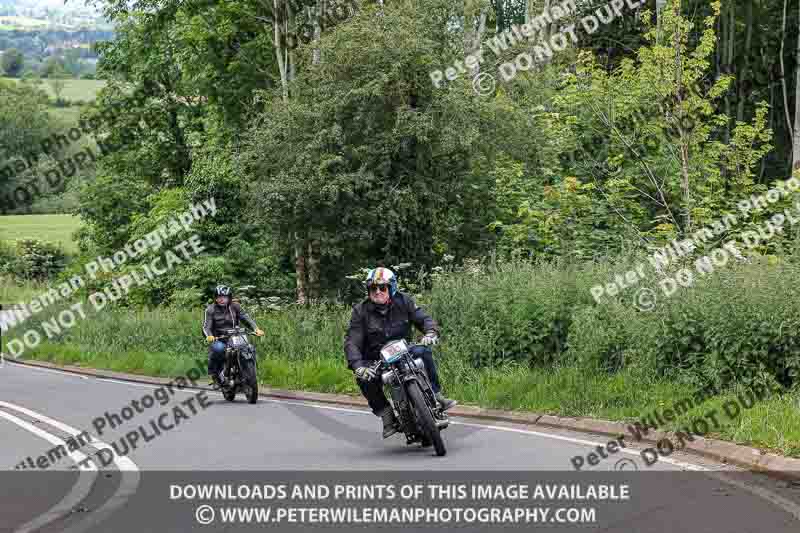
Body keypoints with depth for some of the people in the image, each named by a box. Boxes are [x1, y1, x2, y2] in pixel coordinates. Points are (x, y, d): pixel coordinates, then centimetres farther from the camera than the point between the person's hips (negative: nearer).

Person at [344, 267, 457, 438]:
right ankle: (385, 413, -17)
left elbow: (423, 318, -5)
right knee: (365, 378, -32)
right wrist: (358, 366, -32)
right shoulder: (361, 311, -7)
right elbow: (351, 343, -14)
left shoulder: (403, 302, -1)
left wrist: (430, 332, -30)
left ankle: (436, 395, -19)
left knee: (422, 352, -28)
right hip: (375, 359, -1)